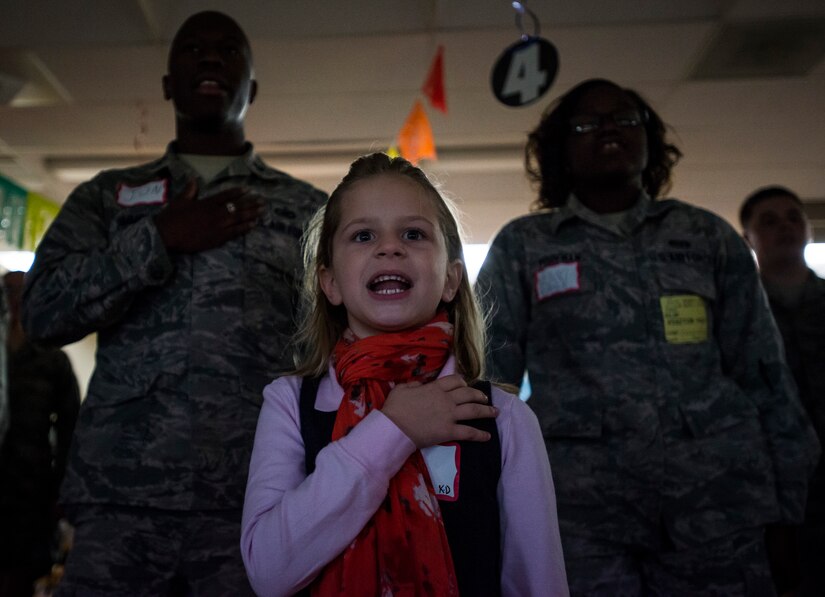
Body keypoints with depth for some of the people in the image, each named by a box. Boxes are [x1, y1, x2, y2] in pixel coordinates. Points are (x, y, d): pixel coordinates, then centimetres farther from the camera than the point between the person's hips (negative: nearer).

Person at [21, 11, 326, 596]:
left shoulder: (309, 209, 11)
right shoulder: (106, 195, 15)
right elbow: (44, 313, 3)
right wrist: (160, 239, -7)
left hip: (260, 506, 0)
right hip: (120, 502, 1)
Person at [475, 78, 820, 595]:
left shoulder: (709, 235, 9)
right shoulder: (521, 246, 6)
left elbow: (763, 375, 8)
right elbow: (488, 375, 5)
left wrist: (790, 510, 5)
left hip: (718, 496, 2)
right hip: (580, 505, -1)